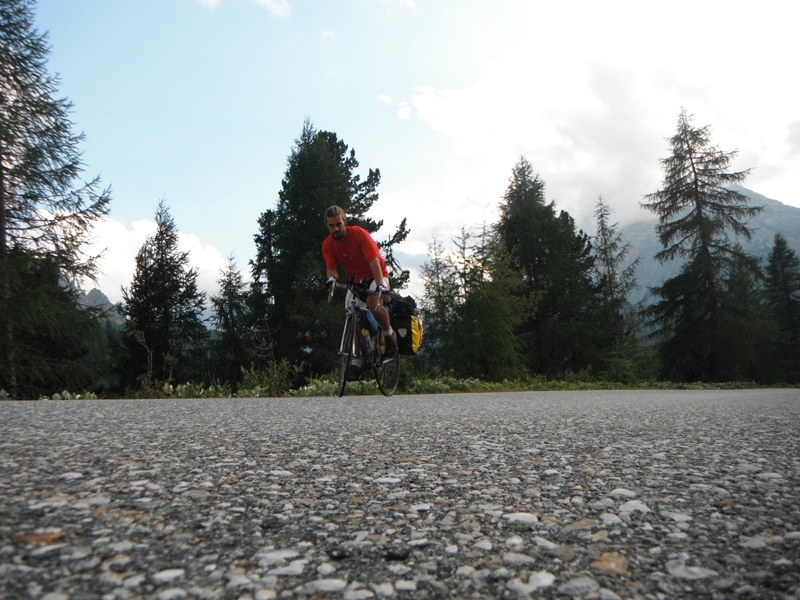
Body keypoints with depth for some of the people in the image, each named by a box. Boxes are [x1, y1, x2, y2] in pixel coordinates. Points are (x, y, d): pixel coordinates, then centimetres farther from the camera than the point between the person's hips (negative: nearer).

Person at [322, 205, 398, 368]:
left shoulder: (359, 234, -24)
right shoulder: (327, 245, -11)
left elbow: (374, 261, -30)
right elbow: (331, 268, -17)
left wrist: (380, 286, -42)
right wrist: (331, 279, -42)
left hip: (375, 275, -4)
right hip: (356, 280, 5)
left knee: (373, 303, -31)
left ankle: (389, 333, -5)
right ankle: (356, 358, 2)